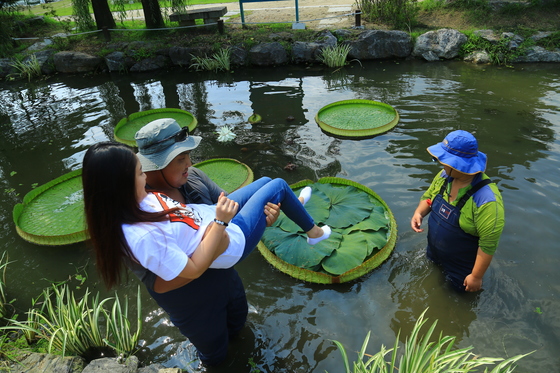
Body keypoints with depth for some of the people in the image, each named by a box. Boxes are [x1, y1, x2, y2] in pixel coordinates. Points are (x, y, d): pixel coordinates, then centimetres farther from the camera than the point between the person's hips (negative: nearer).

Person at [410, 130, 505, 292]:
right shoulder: (445, 176, -14)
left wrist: (476, 276, -22)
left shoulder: (486, 200, -36)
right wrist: (419, 212, -16)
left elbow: (488, 244, -29)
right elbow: (428, 196, 4)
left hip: (462, 269, -6)